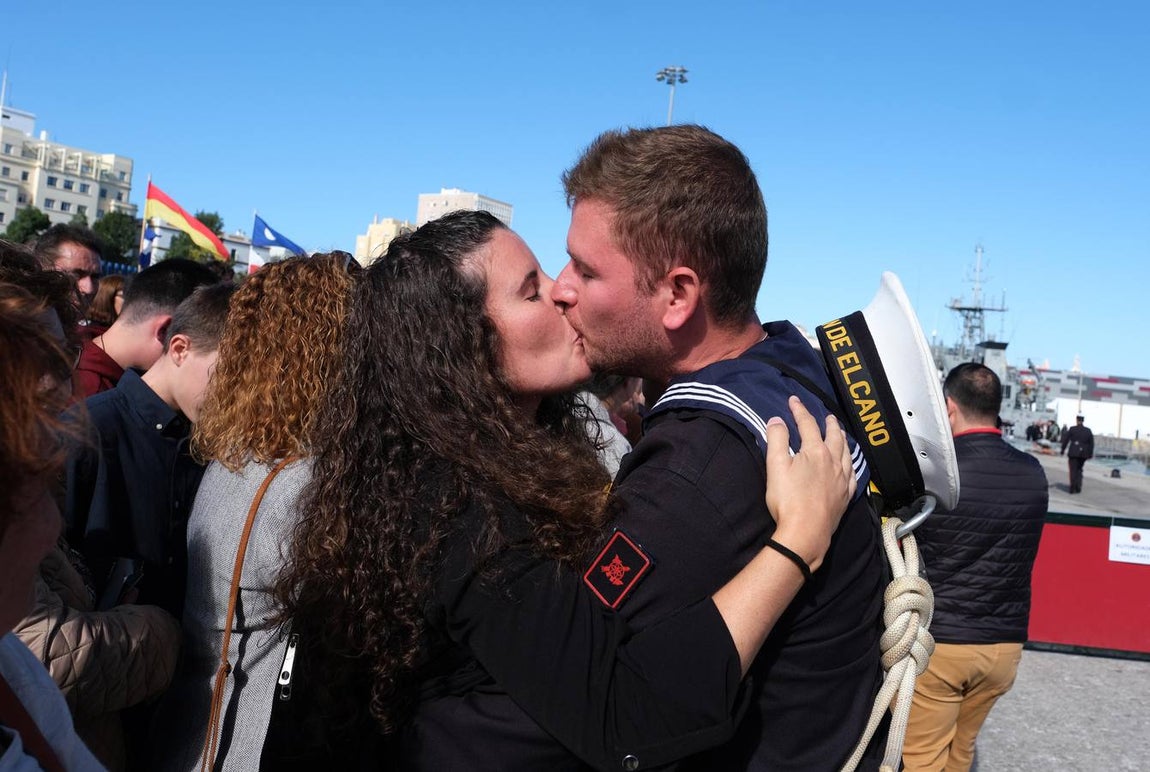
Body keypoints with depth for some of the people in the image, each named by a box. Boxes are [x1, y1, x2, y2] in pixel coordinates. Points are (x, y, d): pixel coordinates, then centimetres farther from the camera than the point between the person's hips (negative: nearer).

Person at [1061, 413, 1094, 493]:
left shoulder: (1072, 429, -5)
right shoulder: (1088, 430, 3)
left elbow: (1065, 440, -2)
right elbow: (1091, 443, 5)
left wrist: (1063, 451, 7)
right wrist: (1090, 455, 11)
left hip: (1073, 453, -3)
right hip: (1083, 454, 3)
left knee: (1073, 470, 2)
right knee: (1079, 470, 17)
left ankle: (1073, 488, -3)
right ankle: (1078, 487, 12)